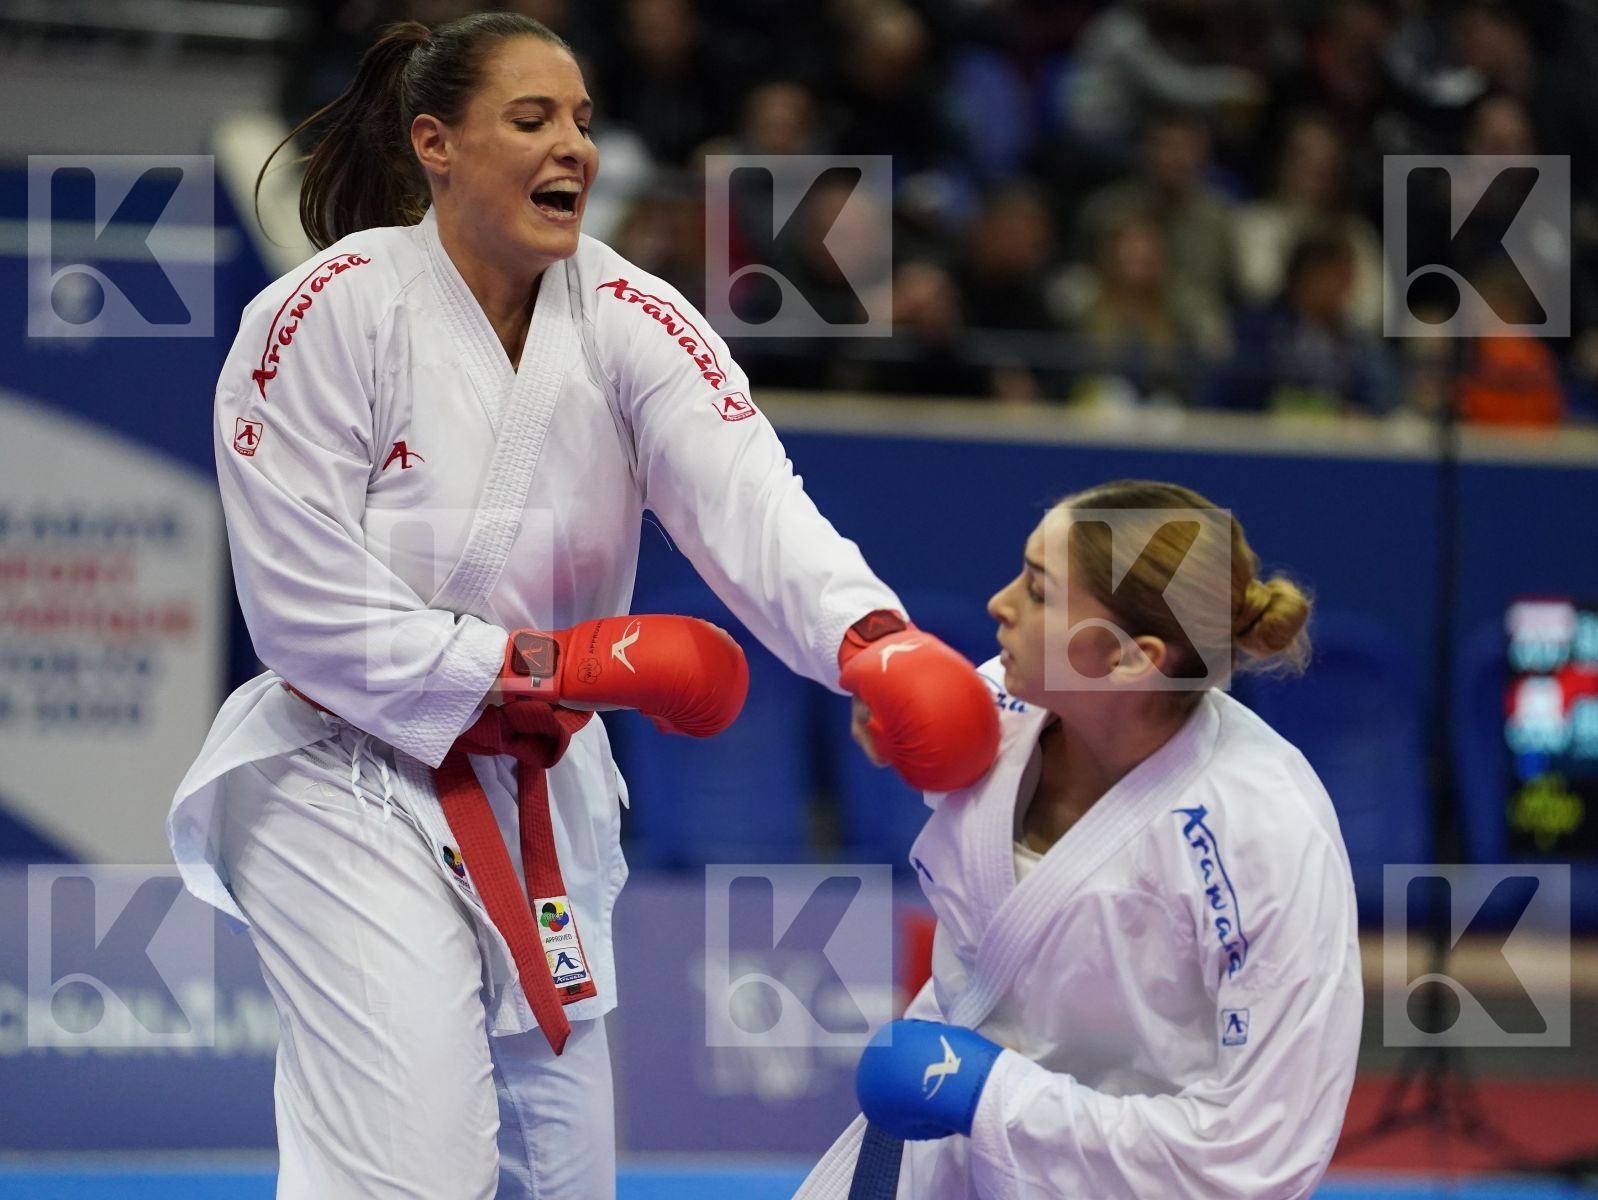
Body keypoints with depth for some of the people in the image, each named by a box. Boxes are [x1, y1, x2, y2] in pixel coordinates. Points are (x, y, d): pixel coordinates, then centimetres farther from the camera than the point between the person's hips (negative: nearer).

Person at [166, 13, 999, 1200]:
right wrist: (559, 664, -22)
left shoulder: (628, 321, -6)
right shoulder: (325, 317, -17)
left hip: (537, 790, 5)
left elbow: (749, 501, -23)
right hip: (354, 780, -5)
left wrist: (875, 639, -43)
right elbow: (311, 611, -19)